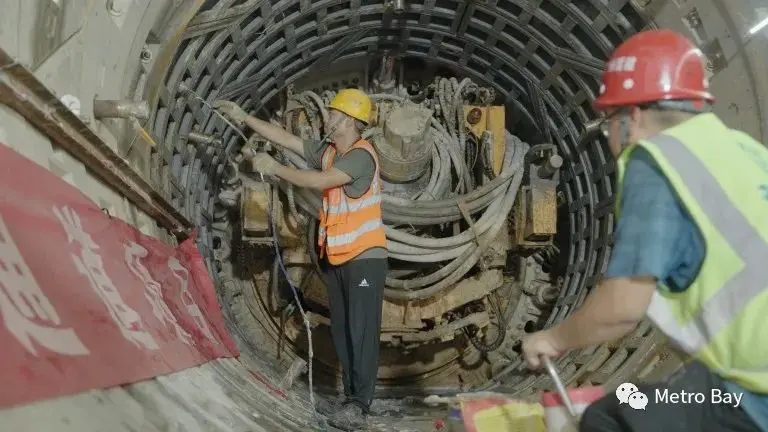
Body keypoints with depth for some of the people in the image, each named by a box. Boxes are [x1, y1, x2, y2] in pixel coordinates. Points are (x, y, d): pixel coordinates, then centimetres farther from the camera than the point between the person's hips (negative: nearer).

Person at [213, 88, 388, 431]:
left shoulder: (362, 155, -17)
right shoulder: (328, 151, 8)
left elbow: (320, 181, -26)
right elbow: (286, 138, 13)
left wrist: (273, 168, -17)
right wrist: (244, 118, 13)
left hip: (365, 257, -8)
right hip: (336, 258, 9)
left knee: (362, 330, -7)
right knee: (341, 331, 10)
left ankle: (360, 403, -3)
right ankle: (352, 396, 17)